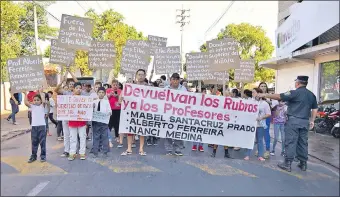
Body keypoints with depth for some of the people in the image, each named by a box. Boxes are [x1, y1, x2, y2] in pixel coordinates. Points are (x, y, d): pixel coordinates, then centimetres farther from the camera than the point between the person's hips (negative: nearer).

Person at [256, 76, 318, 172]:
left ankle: (287, 164, 0)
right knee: (303, 143, 13)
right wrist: (312, 120, 20)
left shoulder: (295, 93, -10)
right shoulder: (312, 95, 12)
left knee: (290, 142, -3)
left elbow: (279, 96, -12)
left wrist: (265, 95, -5)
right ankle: (303, 164, 19)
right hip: (305, 122, 7)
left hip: (293, 120, -6)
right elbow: (315, 109, 15)